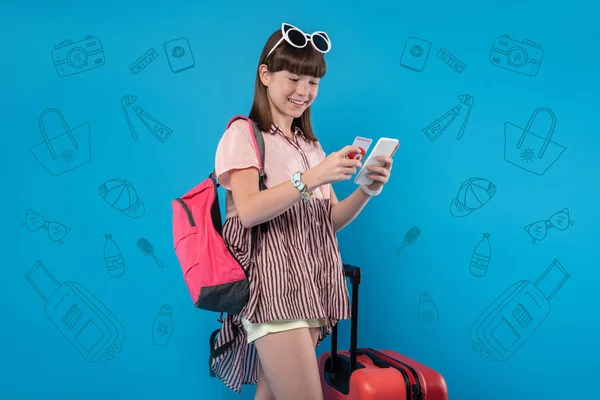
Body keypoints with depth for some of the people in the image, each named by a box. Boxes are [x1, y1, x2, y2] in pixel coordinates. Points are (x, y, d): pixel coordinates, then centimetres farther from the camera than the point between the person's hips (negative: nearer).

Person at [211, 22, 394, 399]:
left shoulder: (310, 143, 19)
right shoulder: (244, 133, -1)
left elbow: (331, 220, 12)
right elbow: (249, 211, -16)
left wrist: (366, 192, -6)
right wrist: (313, 177, -24)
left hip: (312, 282, 6)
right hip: (272, 282, -6)